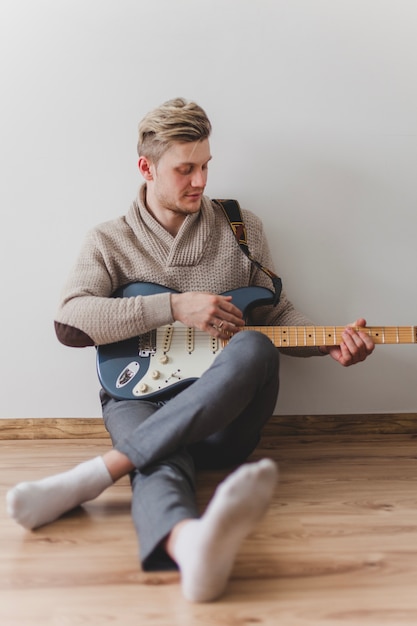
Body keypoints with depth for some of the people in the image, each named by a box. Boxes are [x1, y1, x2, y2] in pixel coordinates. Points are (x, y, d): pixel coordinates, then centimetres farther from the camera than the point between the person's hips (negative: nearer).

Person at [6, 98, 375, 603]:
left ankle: (94, 474, -41)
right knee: (162, 464, -36)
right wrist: (174, 306, -17)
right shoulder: (110, 241, 7)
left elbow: (276, 313, 18)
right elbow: (68, 322, -9)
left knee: (254, 348, -33)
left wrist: (330, 343, -3)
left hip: (226, 410, 2)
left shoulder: (240, 227, 12)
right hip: (139, 399, -1)